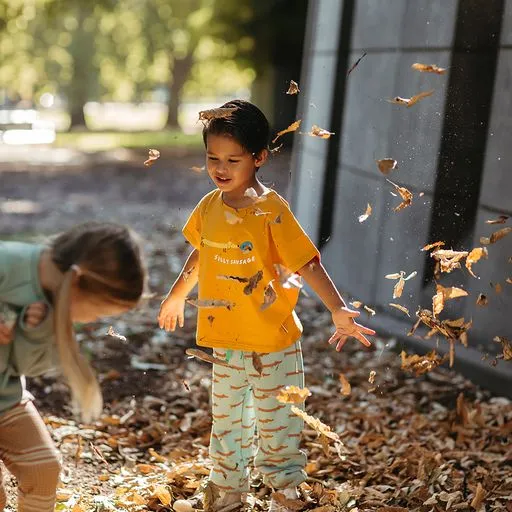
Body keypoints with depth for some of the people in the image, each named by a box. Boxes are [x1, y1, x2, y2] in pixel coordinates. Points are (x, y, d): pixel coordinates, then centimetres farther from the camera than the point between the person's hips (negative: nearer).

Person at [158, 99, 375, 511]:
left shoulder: (271, 211, -18)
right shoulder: (209, 206, -1)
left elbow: (308, 264, -20)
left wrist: (338, 310, -31)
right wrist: (177, 295, 28)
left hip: (273, 341, -6)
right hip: (226, 341, 6)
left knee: (276, 423, 6)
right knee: (226, 421, 18)